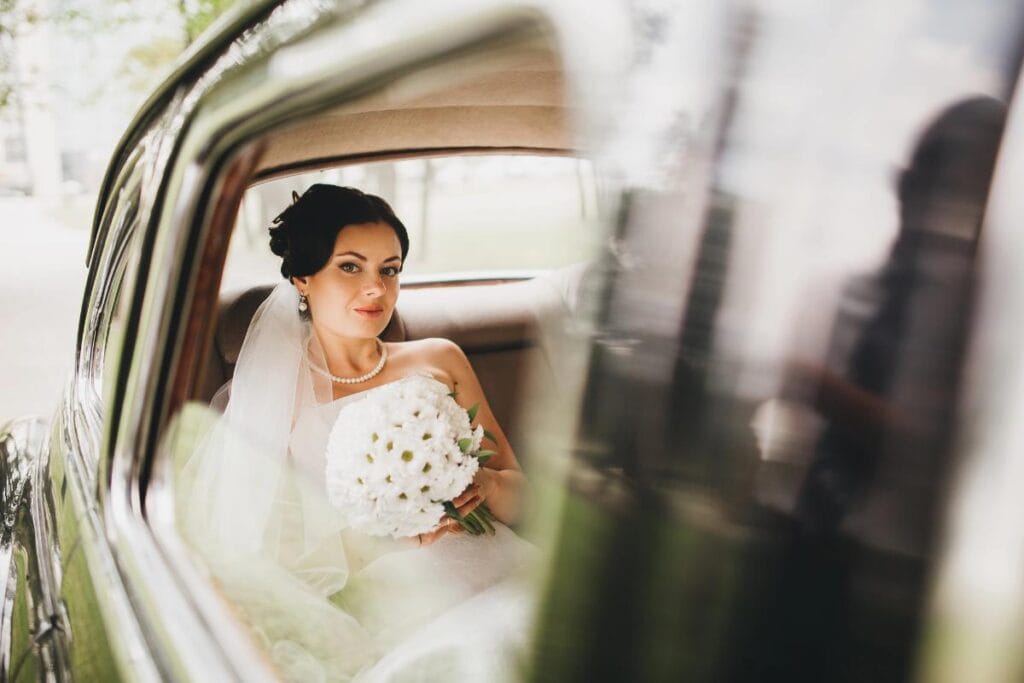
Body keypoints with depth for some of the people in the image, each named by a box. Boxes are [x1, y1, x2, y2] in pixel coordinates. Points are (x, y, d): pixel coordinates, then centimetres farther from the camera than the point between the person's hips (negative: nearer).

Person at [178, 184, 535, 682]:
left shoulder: (440, 361, 14)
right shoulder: (268, 399, 8)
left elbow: (518, 494, 15)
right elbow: (266, 555, 3)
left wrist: (486, 484, -9)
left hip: (498, 572, 3)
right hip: (386, 601, -3)